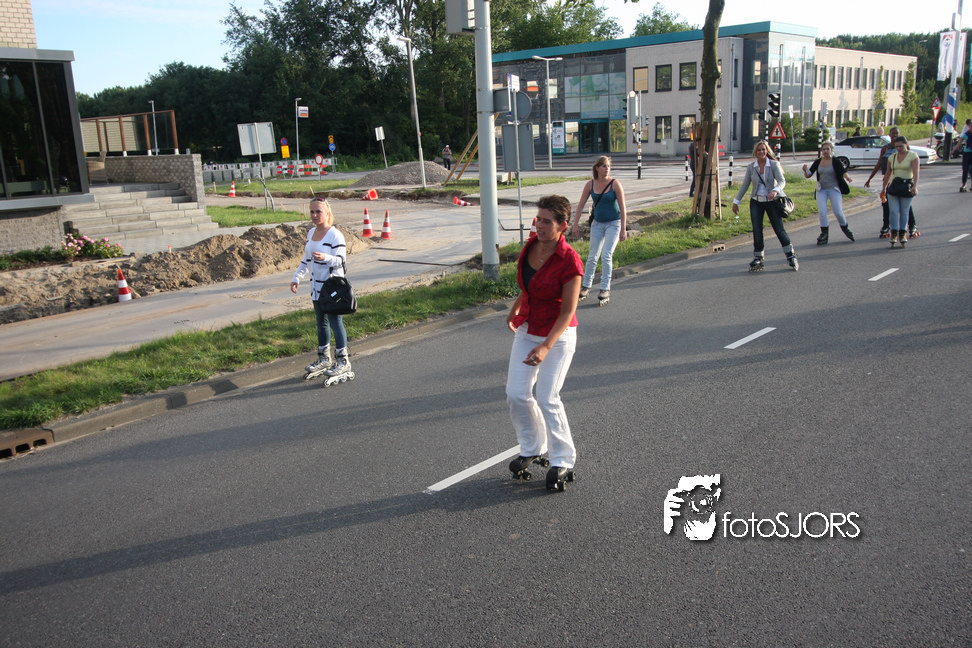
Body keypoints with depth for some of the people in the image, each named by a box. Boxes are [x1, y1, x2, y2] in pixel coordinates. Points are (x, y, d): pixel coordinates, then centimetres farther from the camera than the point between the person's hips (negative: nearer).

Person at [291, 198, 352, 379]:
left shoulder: (335, 234, -13)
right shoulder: (311, 233, 12)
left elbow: (340, 260, -18)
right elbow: (306, 259, 20)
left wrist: (325, 258, -36)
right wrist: (296, 277, 14)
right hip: (316, 287, 8)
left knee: (335, 323, -3)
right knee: (321, 323, 16)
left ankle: (343, 361, 7)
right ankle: (324, 359, 28)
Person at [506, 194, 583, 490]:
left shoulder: (569, 261, -23)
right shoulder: (532, 243, -4)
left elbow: (568, 311, -22)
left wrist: (545, 347, -31)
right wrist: (515, 309, 24)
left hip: (558, 335, -6)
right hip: (527, 330, 6)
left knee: (547, 399, -6)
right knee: (516, 394, 4)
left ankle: (563, 461, 15)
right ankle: (532, 449, 27)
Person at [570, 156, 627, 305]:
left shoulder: (615, 184, -11)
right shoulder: (590, 184, -3)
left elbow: (623, 208, -11)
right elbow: (580, 205, 4)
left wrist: (623, 229, -14)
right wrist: (576, 224, 1)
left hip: (613, 223, -3)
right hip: (597, 223, 3)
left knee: (606, 256, -10)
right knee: (592, 256, 6)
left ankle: (605, 290, -3)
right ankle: (585, 286, 20)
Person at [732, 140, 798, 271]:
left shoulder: (774, 164, -5)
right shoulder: (751, 167, 3)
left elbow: (782, 181, -16)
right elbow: (744, 185, 9)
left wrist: (775, 190, -36)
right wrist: (736, 201, 7)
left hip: (772, 201, -3)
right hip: (756, 202, 3)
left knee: (779, 229, -3)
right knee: (757, 231, -2)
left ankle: (791, 256, 12)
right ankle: (758, 259, 8)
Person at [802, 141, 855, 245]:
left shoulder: (836, 162, -6)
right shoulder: (817, 162, 2)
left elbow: (843, 172, -19)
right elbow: (808, 175, -1)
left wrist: (847, 177, -42)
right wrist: (805, 170, -24)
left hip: (834, 189, -2)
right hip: (821, 190, 2)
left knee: (838, 212, -6)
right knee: (822, 211, -10)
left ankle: (845, 228, 21)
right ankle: (824, 234, 0)